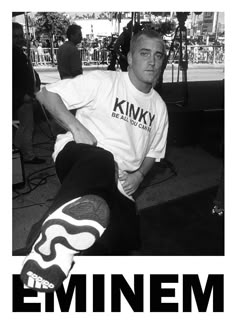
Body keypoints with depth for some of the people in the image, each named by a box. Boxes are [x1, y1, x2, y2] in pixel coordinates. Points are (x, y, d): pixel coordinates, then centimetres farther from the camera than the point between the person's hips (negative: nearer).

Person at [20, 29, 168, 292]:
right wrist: (77, 127, -18)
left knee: (123, 243, -13)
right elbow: (46, 94, -4)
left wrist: (138, 175, 3)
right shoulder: (103, 81, -2)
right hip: (77, 154, -5)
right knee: (101, 160, -42)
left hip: (117, 182, 6)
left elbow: (153, 152, 23)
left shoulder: (159, 106, 15)